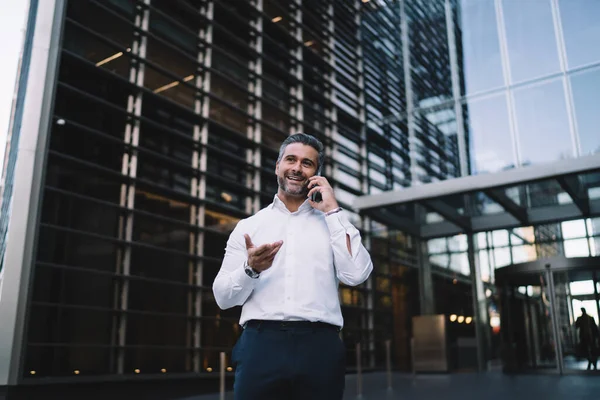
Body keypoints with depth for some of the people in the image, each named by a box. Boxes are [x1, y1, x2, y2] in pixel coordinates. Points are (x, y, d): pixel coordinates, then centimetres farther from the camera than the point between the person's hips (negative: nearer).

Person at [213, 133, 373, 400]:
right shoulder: (248, 226, 12)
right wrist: (251, 269, -12)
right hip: (260, 345, 0)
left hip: (320, 347, 0)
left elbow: (355, 275, -5)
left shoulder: (333, 223, 12)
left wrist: (332, 210, -2)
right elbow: (223, 297, 8)